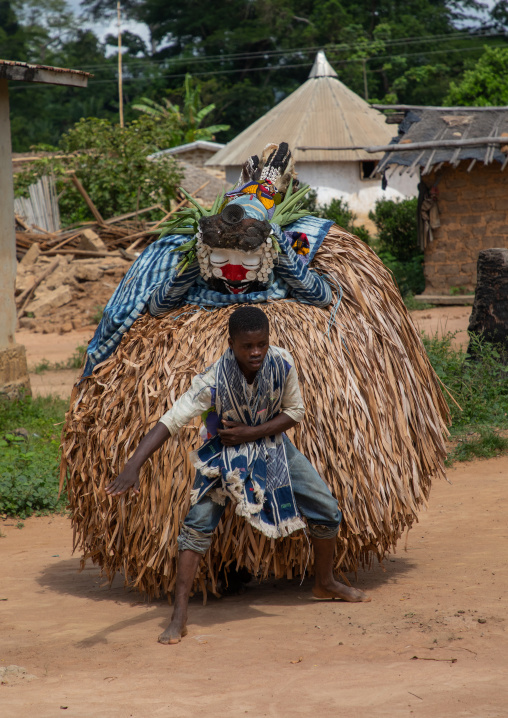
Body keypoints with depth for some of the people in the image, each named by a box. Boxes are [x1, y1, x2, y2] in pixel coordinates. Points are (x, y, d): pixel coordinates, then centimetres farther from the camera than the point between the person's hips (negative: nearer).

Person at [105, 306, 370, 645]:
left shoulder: (283, 363, -25)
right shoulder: (214, 381, -34)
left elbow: (295, 412, -10)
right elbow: (169, 422, -38)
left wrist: (250, 433, -25)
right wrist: (133, 466, -52)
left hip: (271, 443, 3)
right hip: (225, 452, -3)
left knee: (327, 510, 4)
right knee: (199, 521, -20)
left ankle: (326, 582, 31)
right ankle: (180, 615, -18)